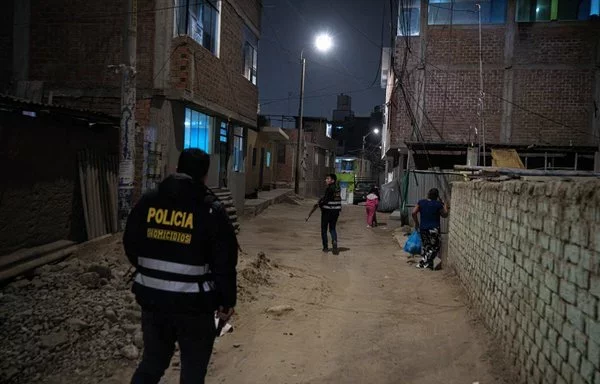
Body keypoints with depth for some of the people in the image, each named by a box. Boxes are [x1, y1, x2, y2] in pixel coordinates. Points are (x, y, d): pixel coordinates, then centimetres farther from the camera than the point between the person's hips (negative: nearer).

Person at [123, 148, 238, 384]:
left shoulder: (148, 201, 0)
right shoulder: (212, 210, -12)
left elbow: (130, 245, 10)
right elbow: (224, 262, -12)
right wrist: (228, 301, 1)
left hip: (152, 299, 4)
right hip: (194, 303, -4)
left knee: (152, 363, 22)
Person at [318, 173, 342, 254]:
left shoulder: (330, 189, -16)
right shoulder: (337, 189, 9)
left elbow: (326, 200, -22)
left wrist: (320, 204, -3)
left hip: (327, 211, -7)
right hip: (336, 211, 7)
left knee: (324, 229, 8)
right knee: (332, 228, 16)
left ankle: (325, 247, 10)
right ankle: (334, 241, -10)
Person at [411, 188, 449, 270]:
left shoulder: (421, 202, 2)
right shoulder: (438, 204, -8)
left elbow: (414, 213, -1)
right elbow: (444, 215, 6)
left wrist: (416, 222, 13)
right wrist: (445, 207, 23)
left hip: (422, 228, 5)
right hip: (433, 229, -5)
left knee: (426, 246, 17)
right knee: (434, 248, 5)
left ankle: (428, 264, 20)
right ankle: (423, 263, -6)